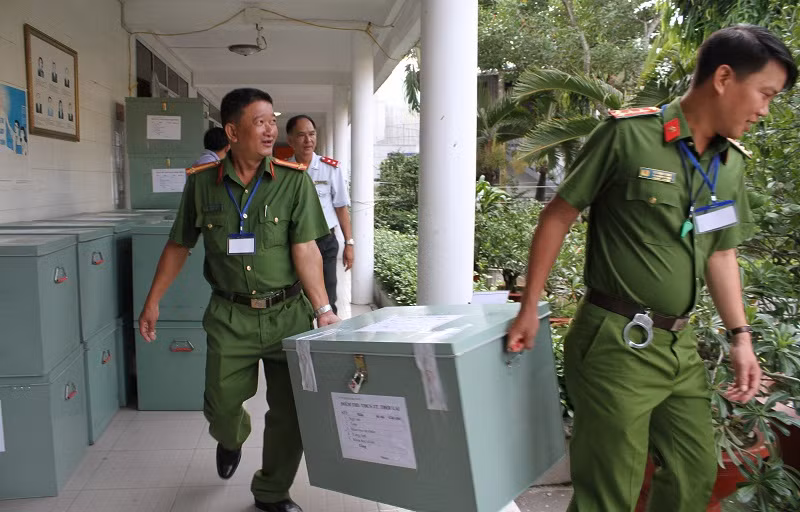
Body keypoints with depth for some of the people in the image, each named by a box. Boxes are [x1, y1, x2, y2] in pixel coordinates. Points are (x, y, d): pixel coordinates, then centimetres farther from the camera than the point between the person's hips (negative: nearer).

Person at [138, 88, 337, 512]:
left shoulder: (294, 180, -7)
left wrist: (323, 309, -18)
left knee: (290, 413, 5)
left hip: (288, 313, -1)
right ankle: (231, 440, 48)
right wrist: (153, 301, 10)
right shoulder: (202, 182, -1)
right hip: (231, 316, 1)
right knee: (221, 405, 8)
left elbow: (306, 249, -11)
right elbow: (179, 245, 9)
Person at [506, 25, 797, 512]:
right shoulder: (629, 134, -13)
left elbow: (721, 252, 17)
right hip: (618, 343, -7)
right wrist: (530, 310, -6)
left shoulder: (732, 163, 8)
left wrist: (740, 335, 12)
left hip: (681, 345, 7)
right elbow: (559, 216, -8)